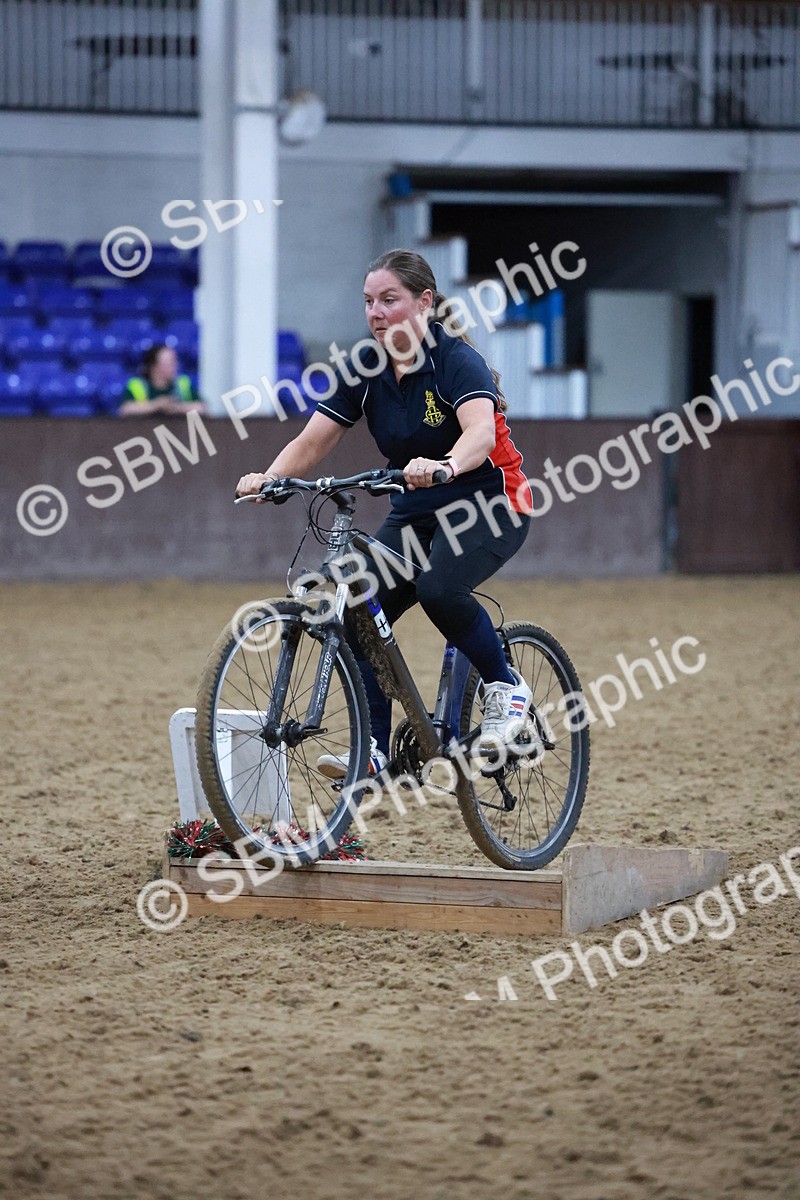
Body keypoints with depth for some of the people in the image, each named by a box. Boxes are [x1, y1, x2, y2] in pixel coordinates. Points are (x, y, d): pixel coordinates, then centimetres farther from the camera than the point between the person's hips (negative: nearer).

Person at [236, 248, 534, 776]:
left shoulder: (457, 361, -20)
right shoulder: (364, 370, -4)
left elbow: (481, 431, -39)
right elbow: (312, 441, -10)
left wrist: (443, 466, -60)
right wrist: (270, 476, -30)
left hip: (490, 502, -6)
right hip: (417, 513, 6)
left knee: (438, 586, -32)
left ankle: (506, 687, -9)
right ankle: (374, 751, -7)